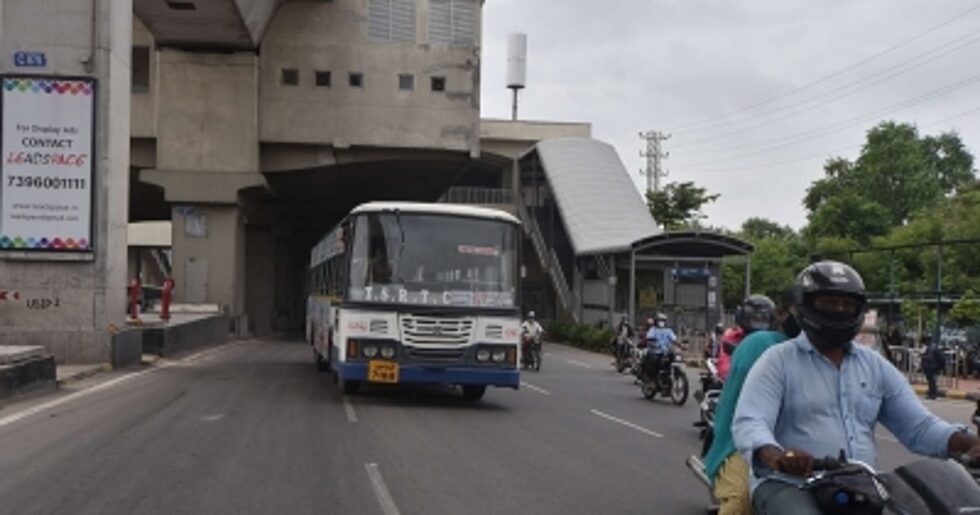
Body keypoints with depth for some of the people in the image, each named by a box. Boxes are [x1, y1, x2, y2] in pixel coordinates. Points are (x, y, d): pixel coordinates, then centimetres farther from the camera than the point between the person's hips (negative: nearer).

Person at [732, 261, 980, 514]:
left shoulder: (875, 365, 17)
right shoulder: (778, 361, 0)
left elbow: (918, 425, 12)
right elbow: (748, 424, -14)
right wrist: (776, 456, -36)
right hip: (790, 486, -6)